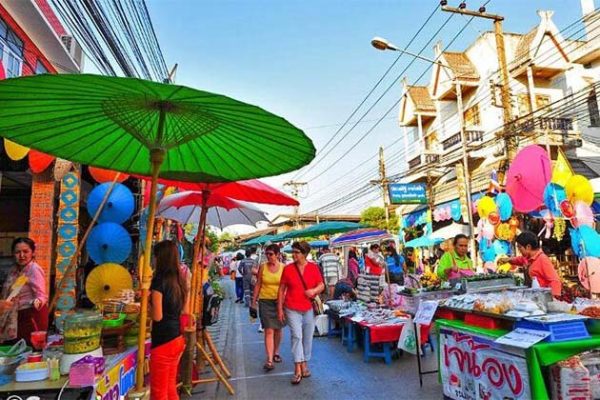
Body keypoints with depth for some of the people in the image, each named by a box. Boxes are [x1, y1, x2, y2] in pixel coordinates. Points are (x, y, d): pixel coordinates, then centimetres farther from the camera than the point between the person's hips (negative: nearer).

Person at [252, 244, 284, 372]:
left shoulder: (283, 268, -3)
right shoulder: (263, 267, 0)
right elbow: (258, 285, 6)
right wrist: (254, 301, 5)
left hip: (280, 301, 1)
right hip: (265, 301, 0)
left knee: (278, 329, 14)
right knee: (269, 330, -6)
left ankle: (276, 352, 36)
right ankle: (269, 360, -5)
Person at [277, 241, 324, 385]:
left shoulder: (313, 267, -2)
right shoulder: (288, 268, -4)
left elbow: (321, 285, 5)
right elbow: (281, 289, 2)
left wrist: (314, 290, -17)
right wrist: (280, 308, 0)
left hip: (309, 309, 2)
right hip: (292, 309, -2)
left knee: (308, 338, 12)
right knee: (296, 336, -11)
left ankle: (304, 364, 31)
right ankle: (298, 370, -4)